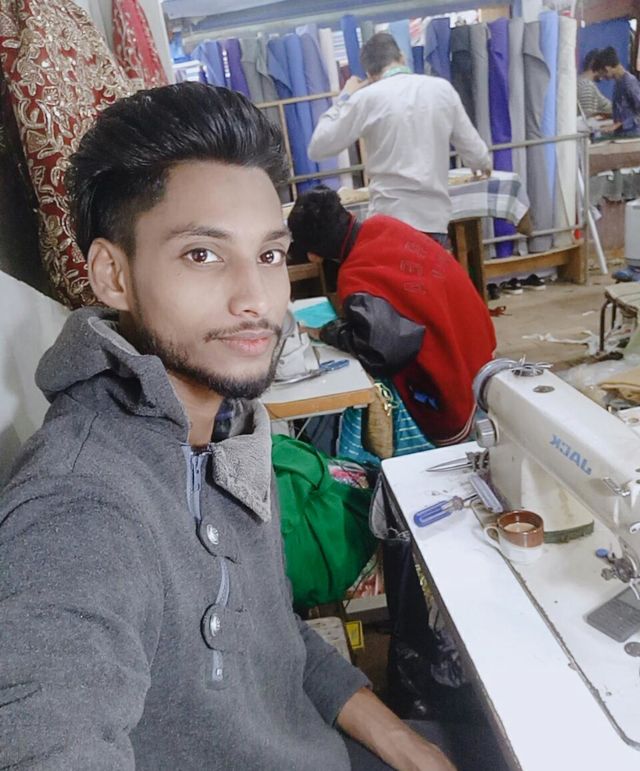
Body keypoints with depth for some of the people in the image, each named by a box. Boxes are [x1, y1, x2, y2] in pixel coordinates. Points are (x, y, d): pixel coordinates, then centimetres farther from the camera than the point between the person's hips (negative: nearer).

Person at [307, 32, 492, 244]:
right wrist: (485, 163, 38)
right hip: (436, 218, 4)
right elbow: (473, 149, 14)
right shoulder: (443, 88, 8)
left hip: (390, 220, -3)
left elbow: (317, 149, 3)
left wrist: (344, 98, 13)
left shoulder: (367, 98, -2)